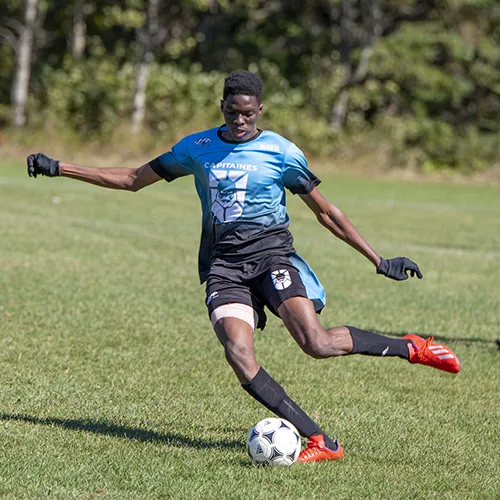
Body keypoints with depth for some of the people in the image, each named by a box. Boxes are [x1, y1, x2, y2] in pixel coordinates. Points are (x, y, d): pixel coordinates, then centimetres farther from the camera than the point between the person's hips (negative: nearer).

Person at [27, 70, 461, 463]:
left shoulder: (281, 153, 1)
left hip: (270, 252, -3)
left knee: (315, 342, -26)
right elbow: (132, 180, 18)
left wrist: (379, 261, 7)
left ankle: (409, 348, -2)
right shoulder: (197, 148, 10)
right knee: (239, 355, -24)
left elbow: (325, 212, 9)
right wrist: (58, 168, 13)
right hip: (222, 264, 3)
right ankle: (321, 442, -22)